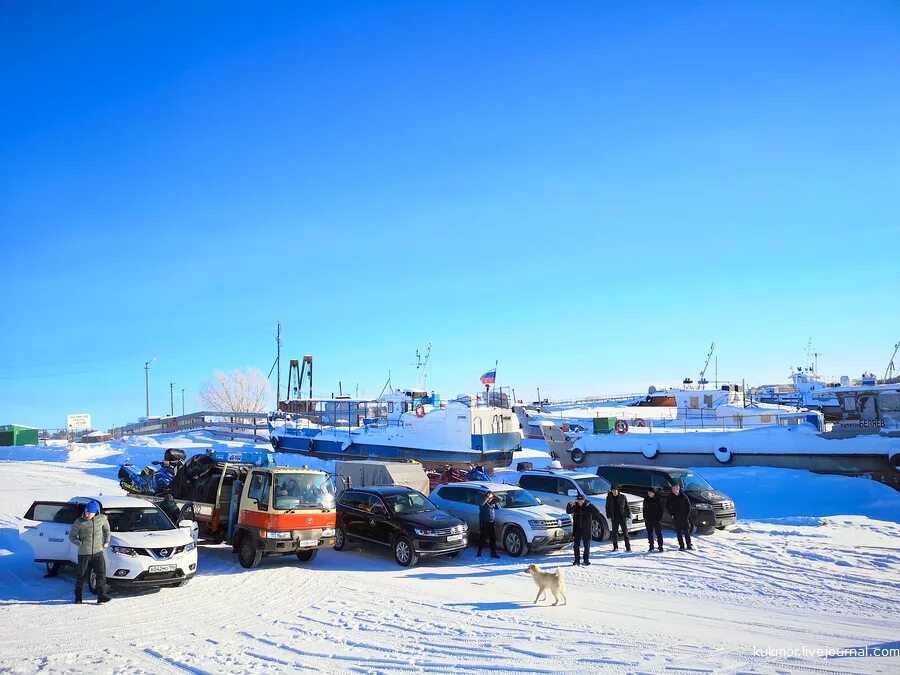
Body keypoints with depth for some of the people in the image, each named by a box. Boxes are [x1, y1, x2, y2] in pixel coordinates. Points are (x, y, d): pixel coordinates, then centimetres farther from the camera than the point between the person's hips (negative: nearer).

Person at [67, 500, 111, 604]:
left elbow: (106, 529, 17)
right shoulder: (79, 522, -11)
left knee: (101, 574, -6)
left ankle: (102, 596, -3)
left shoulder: (102, 519, -3)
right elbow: (71, 537, -2)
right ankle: (78, 596, 24)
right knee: (81, 576, 9)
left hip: (98, 552, 2)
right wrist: (81, 544, -13)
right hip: (84, 553, -2)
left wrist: (106, 542, 11)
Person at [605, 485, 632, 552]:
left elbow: (627, 507, 1)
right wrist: (609, 516, 2)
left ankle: (628, 547, 2)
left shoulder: (622, 497, -2)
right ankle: (615, 547, 17)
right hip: (614, 518, 2)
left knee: (625, 532, -1)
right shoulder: (609, 498, 3)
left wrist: (628, 515, -5)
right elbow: (607, 507, 10)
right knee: (614, 533, 7)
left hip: (622, 517, -2)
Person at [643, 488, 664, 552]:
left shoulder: (658, 499, -4)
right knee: (649, 534, 9)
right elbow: (644, 509, 12)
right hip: (648, 520, 4)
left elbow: (661, 510, -2)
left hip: (656, 519, -4)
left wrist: (659, 518, -9)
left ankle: (660, 547, -4)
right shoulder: (646, 499, 6)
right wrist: (645, 518, 6)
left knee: (658, 533, -5)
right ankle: (651, 546, 18)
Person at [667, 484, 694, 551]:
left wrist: (687, 514, -5)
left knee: (687, 531, 2)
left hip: (684, 517, -1)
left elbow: (688, 505, 3)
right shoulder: (671, 497, 0)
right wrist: (671, 514, 0)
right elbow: (667, 506, 9)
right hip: (676, 517, 1)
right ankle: (681, 546, 7)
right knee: (679, 532, 2)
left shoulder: (683, 496, -3)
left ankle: (689, 545, 9)